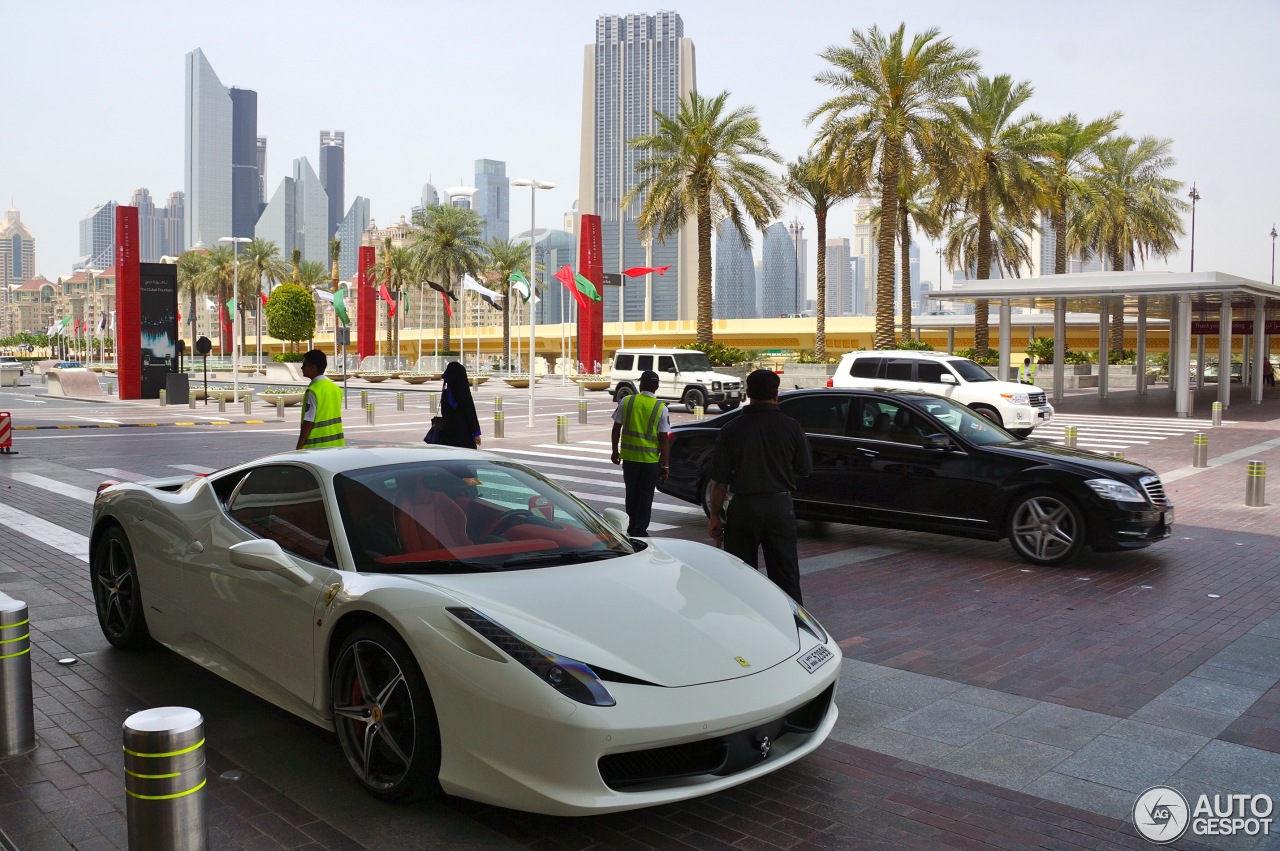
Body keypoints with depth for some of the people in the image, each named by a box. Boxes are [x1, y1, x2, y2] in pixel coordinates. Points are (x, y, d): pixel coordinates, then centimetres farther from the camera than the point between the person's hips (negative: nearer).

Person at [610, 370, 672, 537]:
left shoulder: (626, 402, -3)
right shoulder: (661, 408, -8)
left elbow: (616, 428, 1)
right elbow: (664, 439, -9)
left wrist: (615, 451, 13)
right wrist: (665, 465, -3)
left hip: (629, 456, 2)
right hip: (650, 459, -2)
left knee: (631, 493, 17)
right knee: (646, 496, 7)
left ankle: (632, 528, 26)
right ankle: (640, 531, 7)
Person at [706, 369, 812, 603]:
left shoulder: (731, 430, -6)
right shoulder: (792, 427, -4)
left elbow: (720, 480, -5)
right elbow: (805, 470, 5)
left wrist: (715, 516, 3)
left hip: (743, 507, -1)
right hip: (780, 505, 1)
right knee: (785, 574, 10)